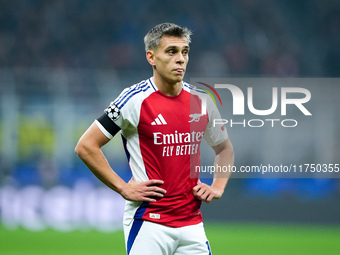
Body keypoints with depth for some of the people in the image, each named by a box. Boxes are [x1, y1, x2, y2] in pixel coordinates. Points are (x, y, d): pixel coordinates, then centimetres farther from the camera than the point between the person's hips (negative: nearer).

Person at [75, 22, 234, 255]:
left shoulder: (202, 101, 8)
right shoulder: (135, 100, -8)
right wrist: (123, 188, -8)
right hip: (148, 224, -5)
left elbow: (225, 148, 26)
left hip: (192, 223, 5)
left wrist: (218, 187, 9)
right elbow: (86, 146, -6)